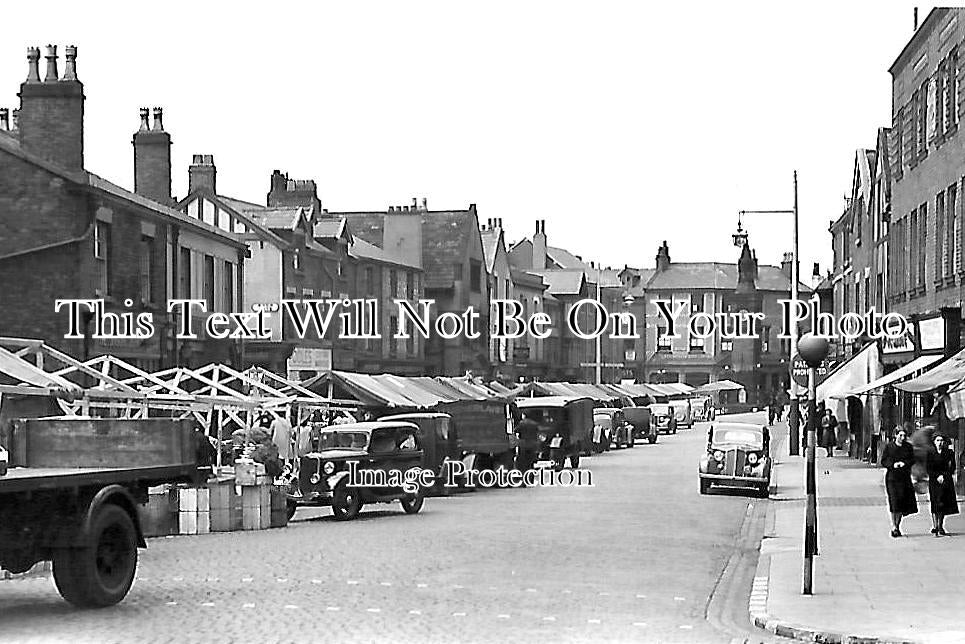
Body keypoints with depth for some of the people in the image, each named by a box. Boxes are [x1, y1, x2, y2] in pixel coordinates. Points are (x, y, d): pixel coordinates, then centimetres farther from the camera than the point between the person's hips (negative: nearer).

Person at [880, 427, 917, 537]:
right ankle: (894, 527, -5)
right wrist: (893, 465, -16)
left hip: (905, 477, 3)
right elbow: (883, 461, 2)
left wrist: (904, 463, -11)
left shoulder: (908, 447, 9)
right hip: (892, 477, -3)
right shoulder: (889, 447, 2)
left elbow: (912, 460, 9)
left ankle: (897, 525, 16)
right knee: (894, 502, -10)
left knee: (903, 502, 1)